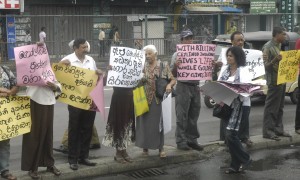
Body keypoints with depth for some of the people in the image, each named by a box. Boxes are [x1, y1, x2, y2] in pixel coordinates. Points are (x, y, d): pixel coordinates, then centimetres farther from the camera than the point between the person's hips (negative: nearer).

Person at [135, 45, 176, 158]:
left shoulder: (164, 65, 3)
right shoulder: (142, 67, 6)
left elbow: (173, 80, 2)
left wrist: (169, 85, -17)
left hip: (159, 99, -1)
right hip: (145, 99, 1)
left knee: (159, 122, 3)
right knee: (145, 123, 4)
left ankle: (161, 148, 9)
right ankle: (145, 147, 15)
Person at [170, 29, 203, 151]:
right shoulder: (177, 55, -1)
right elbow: (173, 74, -2)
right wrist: (175, 66, -23)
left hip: (195, 86, 5)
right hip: (183, 86, -5)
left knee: (193, 116, 10)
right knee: (182, 116, -3)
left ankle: (192, 140, 18)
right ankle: (181, 141, 1)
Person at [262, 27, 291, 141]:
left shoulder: (278, 46, 16)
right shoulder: (268, 47, -12)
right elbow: (266, 65, -15)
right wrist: (275, 60, -32)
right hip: (274, 81, -9)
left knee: (279, 107, 13)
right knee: (271, 107, -6)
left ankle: (278, 129, 20)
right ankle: (268, 131, -2)